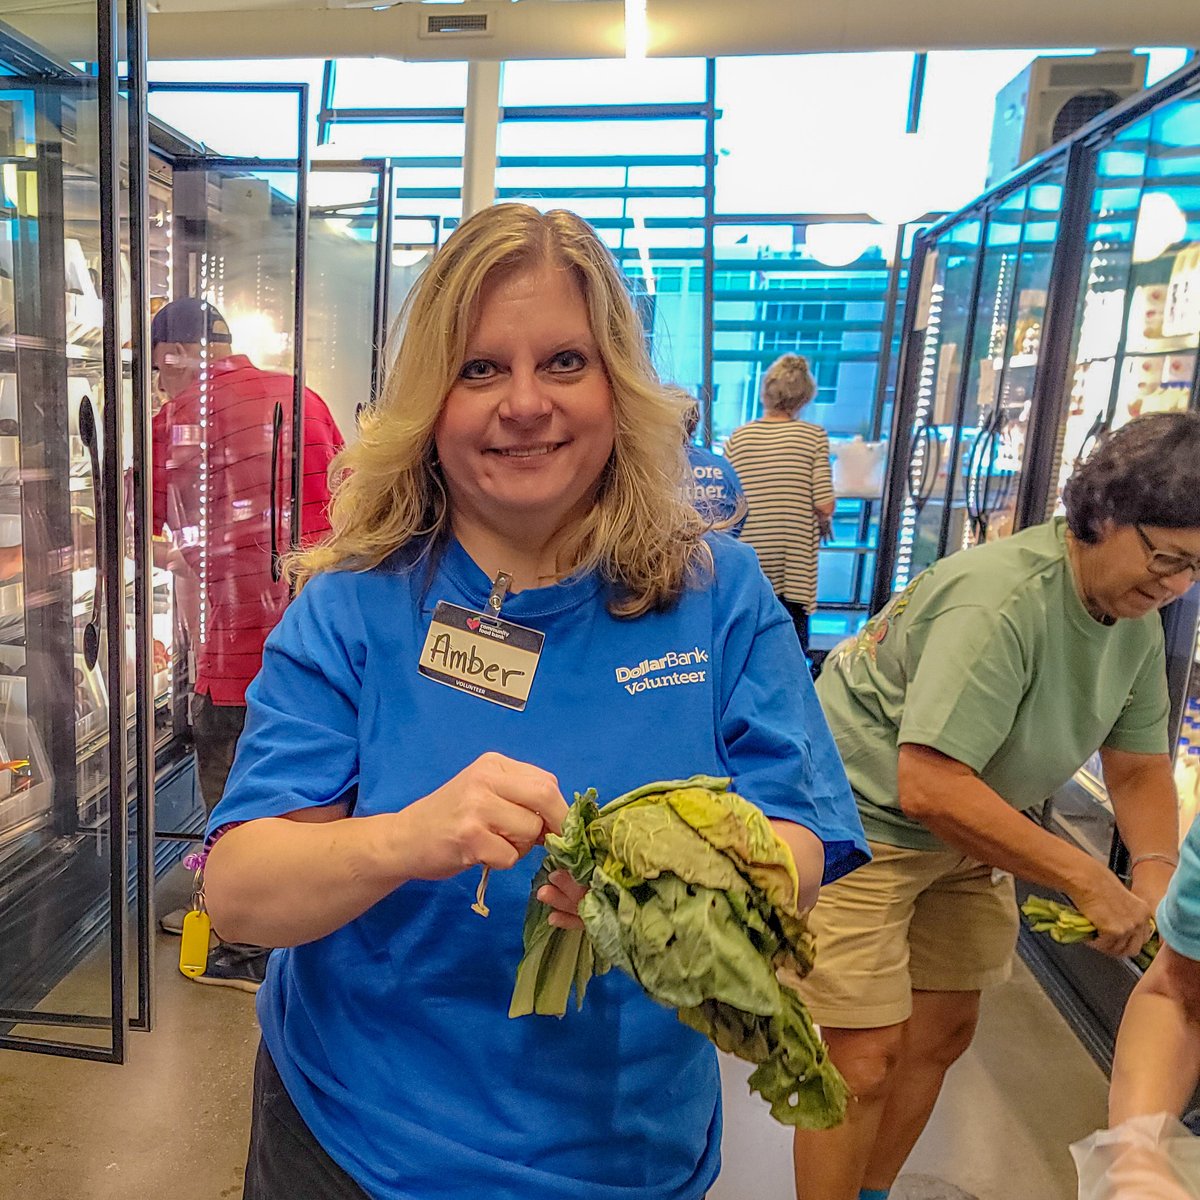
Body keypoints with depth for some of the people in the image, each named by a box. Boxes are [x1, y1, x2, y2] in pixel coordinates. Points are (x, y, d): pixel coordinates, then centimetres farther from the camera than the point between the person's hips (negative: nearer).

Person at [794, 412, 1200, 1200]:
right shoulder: (1003, 601, -30)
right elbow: (928, 788, -35)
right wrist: (1089, 880, -29)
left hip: (963, 833, 9)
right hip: (864, 820, -9)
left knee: (944, 1034, 17)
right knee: (867, 1060, -6)